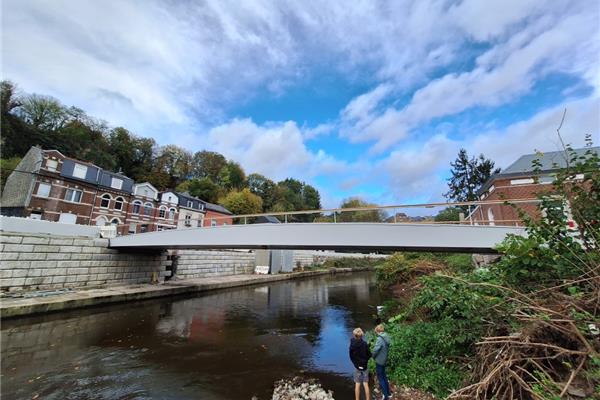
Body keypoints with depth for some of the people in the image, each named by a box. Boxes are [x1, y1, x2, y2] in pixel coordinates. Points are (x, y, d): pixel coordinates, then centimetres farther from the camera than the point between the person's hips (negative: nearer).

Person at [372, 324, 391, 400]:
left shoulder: (380, 339, -27)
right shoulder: (386, 338, -4)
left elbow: (375, 350, -26)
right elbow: (387, 349, 3)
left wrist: (373, 357, -7)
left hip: (379, 361, -8)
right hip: (384, 360, 8)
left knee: (380, 378, 7)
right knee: (384, 376, 25)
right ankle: (388, 393, 37)